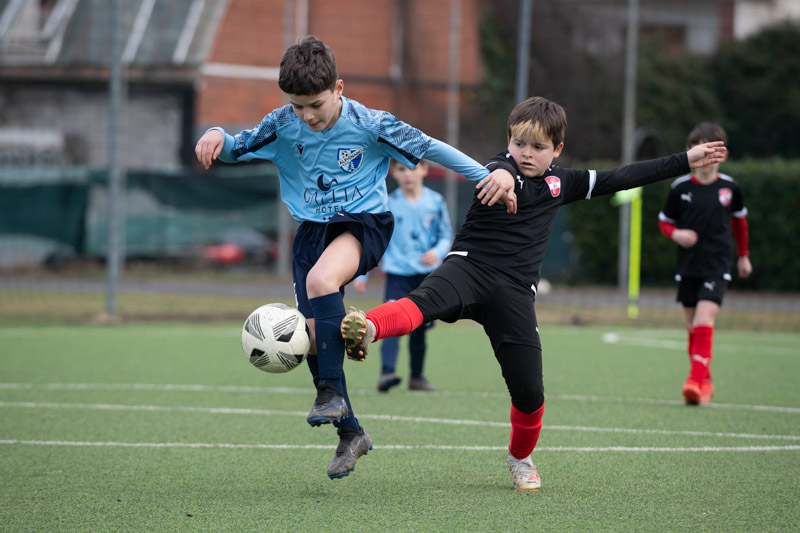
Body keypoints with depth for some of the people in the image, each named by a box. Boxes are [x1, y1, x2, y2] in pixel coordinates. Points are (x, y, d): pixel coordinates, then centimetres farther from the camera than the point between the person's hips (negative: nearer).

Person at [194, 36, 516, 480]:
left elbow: (429, 148, -7)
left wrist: (488, 177, -10)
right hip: (311, 228, 5)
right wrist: (216, 136, -18)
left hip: (364, 222, -5)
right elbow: (236, 149, 6)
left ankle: (332, 391, -27)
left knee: (320, 278, -36)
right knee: (312, 339, -2)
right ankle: (350, 434, 14)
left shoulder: (369, 125, -15)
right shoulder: (282, 125, -5)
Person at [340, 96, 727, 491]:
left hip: (514, 292, 4)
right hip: (470, 266, -4)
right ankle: (366, 329, -64)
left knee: (529, 391, -1)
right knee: (425, 301, -37)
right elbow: (497, 173, -28)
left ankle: (521, 458, 27)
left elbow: (618, 179, 22)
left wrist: (686, 162, 24)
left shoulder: (560, 182, 15)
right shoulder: (502, 168, -2)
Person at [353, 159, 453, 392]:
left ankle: (417, 376, 25)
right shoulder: (388, 205, -2)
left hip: (426, 274, 2)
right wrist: (361, 274, 2)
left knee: (419, 329, 11)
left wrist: (437, 252, -16)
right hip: (397, 274, -2)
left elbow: (446, 234, 6)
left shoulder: (436, 202, 1)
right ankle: (387, 372, -31)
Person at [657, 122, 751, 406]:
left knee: (704, 319, -19)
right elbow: (664, 221, 8)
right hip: (688, 265, 2)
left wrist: (743, 255, 23)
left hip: (717, 265, -2)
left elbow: (739, 219, 16)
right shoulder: (680, 187, -3)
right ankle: (705, 382, 25)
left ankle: (696, 381, -23)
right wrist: (676, 234, -14)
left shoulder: (729, 187, -2)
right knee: (693, 326, 10)